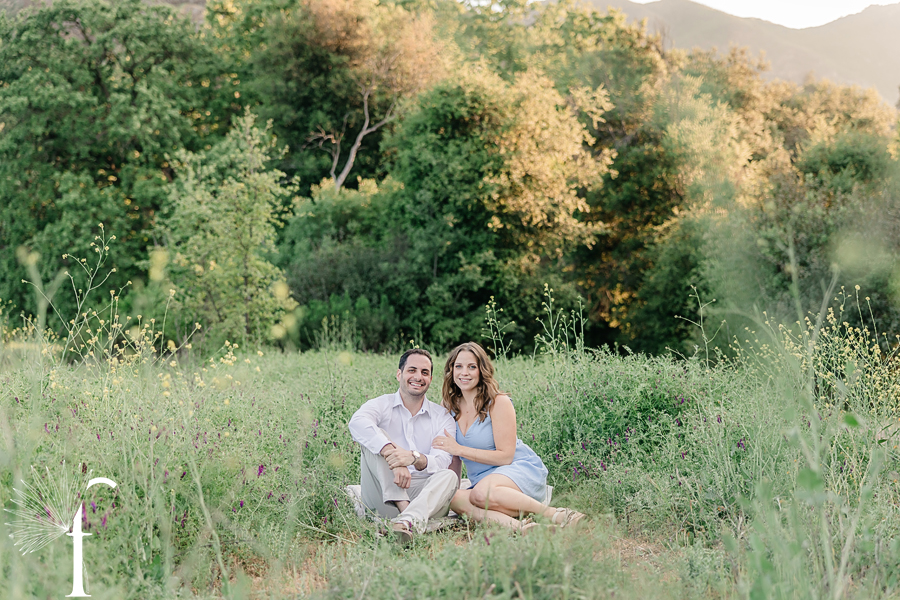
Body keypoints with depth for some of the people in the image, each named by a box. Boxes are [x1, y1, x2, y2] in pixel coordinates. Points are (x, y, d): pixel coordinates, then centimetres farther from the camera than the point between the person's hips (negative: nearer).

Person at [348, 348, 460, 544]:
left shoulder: (442, 416, 10)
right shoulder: (381, 405, 5)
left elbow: (441, 463, -7)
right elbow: (357, 423, -22)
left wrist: (415, 457, -31)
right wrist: (391, 455, -38)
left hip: (423, 494, 1)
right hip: (383, 496, -1)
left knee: (449, 476, -30)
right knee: (375, 435, -20)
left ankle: (409, 520, -60)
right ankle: (404, 508, -38)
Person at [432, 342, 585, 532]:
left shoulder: (498, 403, -9)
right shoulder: (451, 407, 8)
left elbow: (505, 456, -13)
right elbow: (451, 454, 17)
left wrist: (460, 449, -15)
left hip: (521, 469, -5)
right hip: (484, 480, 5)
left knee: (483, 493, -39)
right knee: (455, 499, -31)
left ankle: (555, 515, -26)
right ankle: (517, 526, -45)